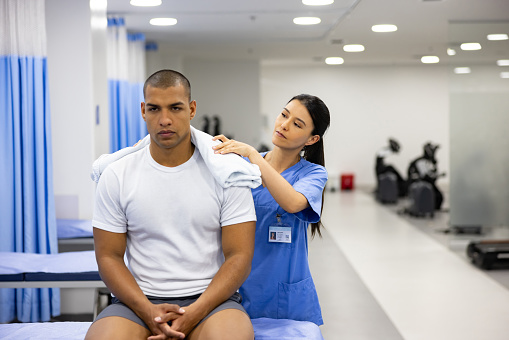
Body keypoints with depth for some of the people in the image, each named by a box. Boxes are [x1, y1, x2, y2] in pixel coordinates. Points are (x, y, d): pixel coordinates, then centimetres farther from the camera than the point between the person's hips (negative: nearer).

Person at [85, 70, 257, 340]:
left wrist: (193, 314, -16)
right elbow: (108, 256, 4)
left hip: (210, 298, -1)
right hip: (141, 301, 1)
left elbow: (239, 256, -2)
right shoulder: (116, 176, 5)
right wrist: (148, 310, -13)